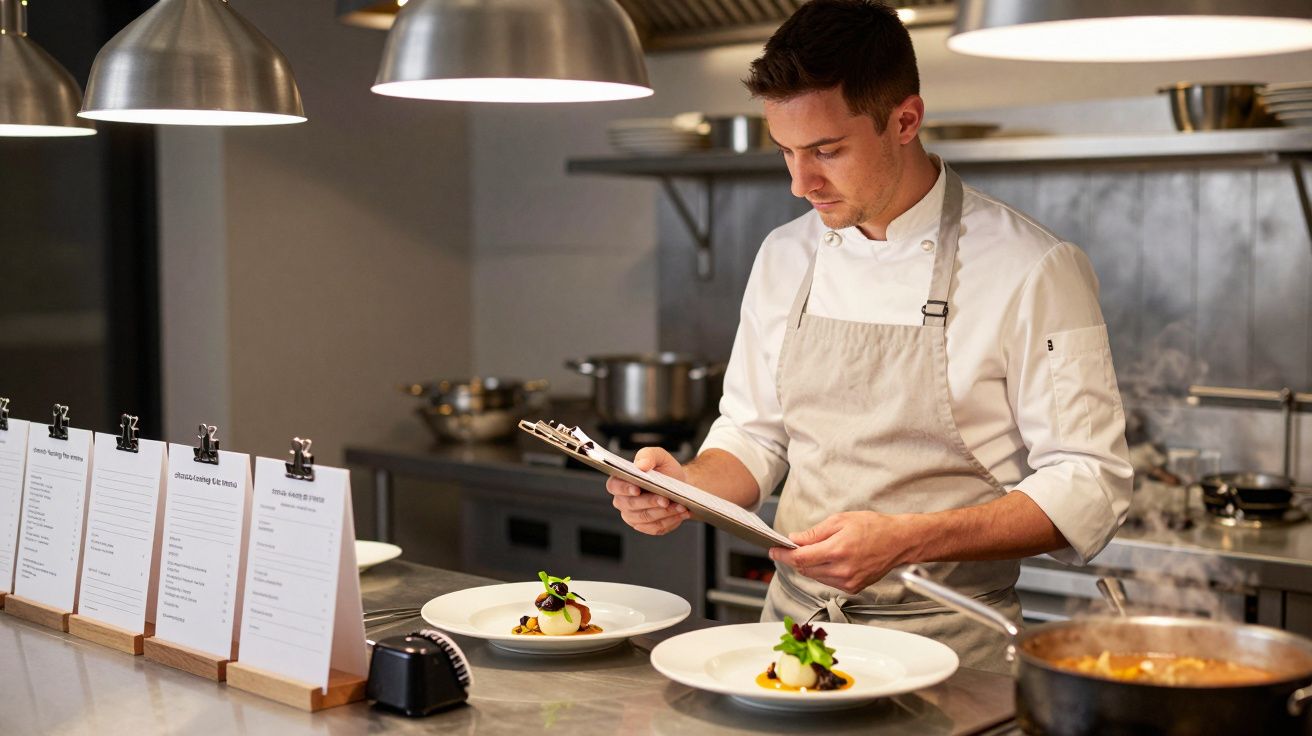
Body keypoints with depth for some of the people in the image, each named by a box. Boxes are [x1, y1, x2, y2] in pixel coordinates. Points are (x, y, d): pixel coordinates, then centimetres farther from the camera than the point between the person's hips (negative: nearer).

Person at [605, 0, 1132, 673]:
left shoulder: (1034, 270, -9)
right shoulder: (785, 258, 8)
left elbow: (1088, 488, -11)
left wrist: (905, 540, -22)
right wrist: (689, 487, -6)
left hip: (945, 641, -4)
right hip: (794, 633, 4)